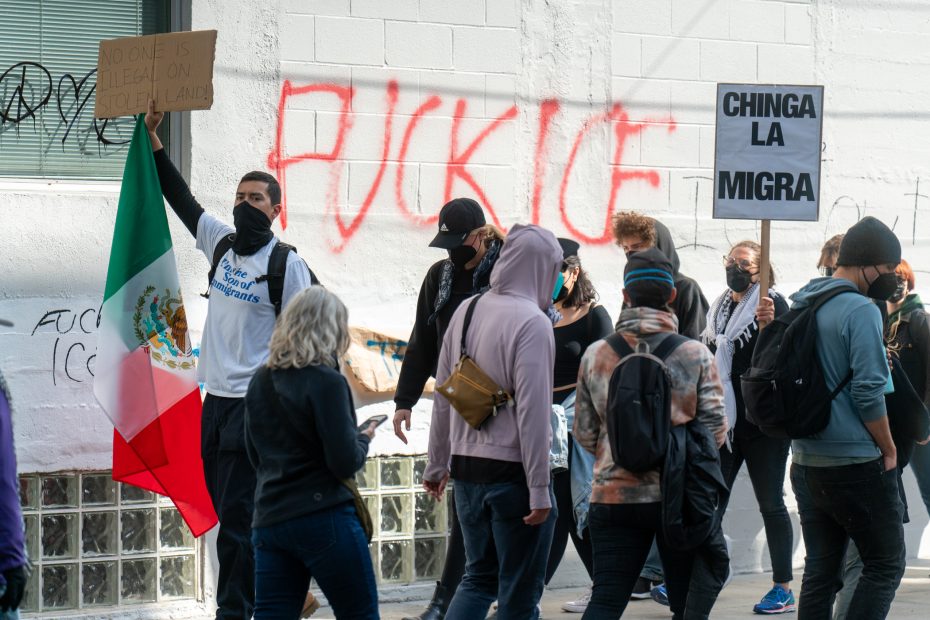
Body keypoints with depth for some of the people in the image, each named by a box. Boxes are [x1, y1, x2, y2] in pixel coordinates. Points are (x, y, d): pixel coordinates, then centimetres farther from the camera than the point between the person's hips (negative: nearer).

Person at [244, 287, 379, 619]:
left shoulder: (260, 381, 10)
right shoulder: (326, 382, -12)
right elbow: (345, 463, -14)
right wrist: (363, 439, 6)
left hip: (269, 520, 6)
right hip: (323, 516, -6)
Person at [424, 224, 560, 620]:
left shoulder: (467, 312, 6)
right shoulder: (532, 322, -15)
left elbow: (443, 397, 12)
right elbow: (532, 413, -18)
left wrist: (437, 465, 22)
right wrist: (539, 491, -15)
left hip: (466, 468, 7)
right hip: (513, 470, -7)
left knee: (479, 578, 17)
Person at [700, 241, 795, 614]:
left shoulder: (773, 304, -6)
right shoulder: (719, 308, 13)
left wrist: (768, 325, -33)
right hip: (724, 421, 6)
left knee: (770, 503, 0)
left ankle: (783, 588, 6)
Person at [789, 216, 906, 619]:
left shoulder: (801, 307, 12)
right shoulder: (861, 311, -14)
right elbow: (868, 392, -18)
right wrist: (889, 450, -6)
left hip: (806, 461, 8)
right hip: (856, 464, -8)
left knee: (820, 570, 11)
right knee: (885, 565, 0)